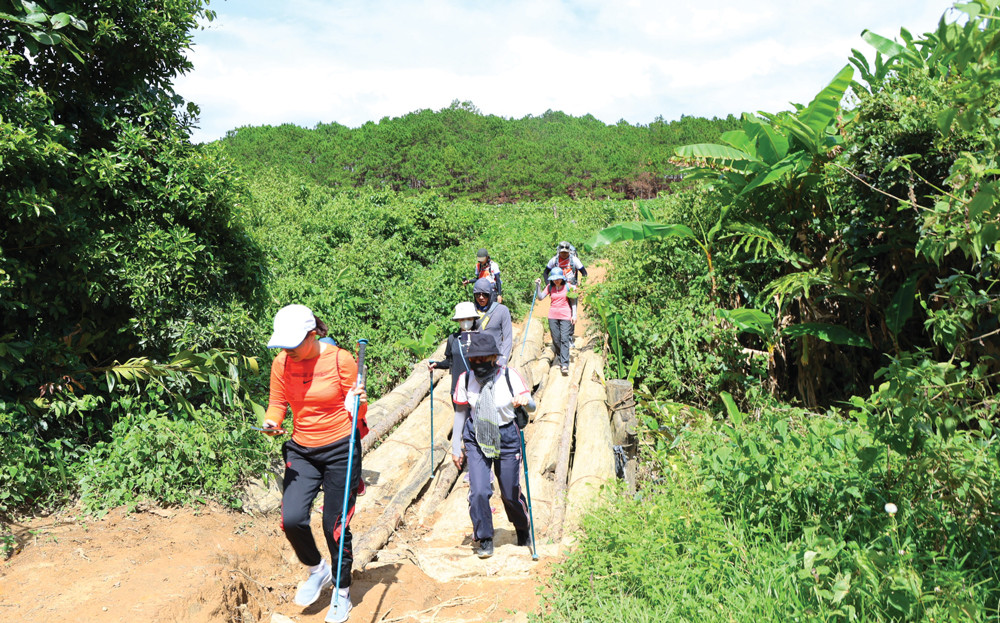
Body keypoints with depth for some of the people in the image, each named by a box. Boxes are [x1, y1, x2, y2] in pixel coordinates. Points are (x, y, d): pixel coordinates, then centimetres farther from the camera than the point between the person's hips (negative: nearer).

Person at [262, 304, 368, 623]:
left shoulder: (340, 360, -13)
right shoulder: (281, 364, -4)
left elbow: (356, 408, -4)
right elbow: (278, 402, 6)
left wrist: (357, 403, -27)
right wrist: (272, 421, -15)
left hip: (340, 449, -3)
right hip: (301, 451, 4)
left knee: (335, 526, 2)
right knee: (292, 519, -11)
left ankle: (342, 593, 26)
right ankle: (318, 570, 21)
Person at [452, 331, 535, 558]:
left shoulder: (509, 376, -14)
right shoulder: (466, 379, -8)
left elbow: (532, 407, -12)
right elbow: (461, 412, 3)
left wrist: (525, 401, -37)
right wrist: (456, 447, 6)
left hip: (506, 438, -1)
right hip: (476, 439, 1)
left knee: (510, 493, 9)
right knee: (478, 491, -10)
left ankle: (523, 530, 41)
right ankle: (484, 539, 14)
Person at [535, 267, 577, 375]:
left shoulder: (568, 287, -1)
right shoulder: (550, 287, 4)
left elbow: (573, 301, 5)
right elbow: (540, 297, -3)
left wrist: (574, 315, 0)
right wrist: (538, 286, -15)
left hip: (565, 316, -3)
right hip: (553, 316, 3)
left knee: (565, 339, -11)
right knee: (556, 340, 6)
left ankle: (565, 364, -15)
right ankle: (560, 359, 25)